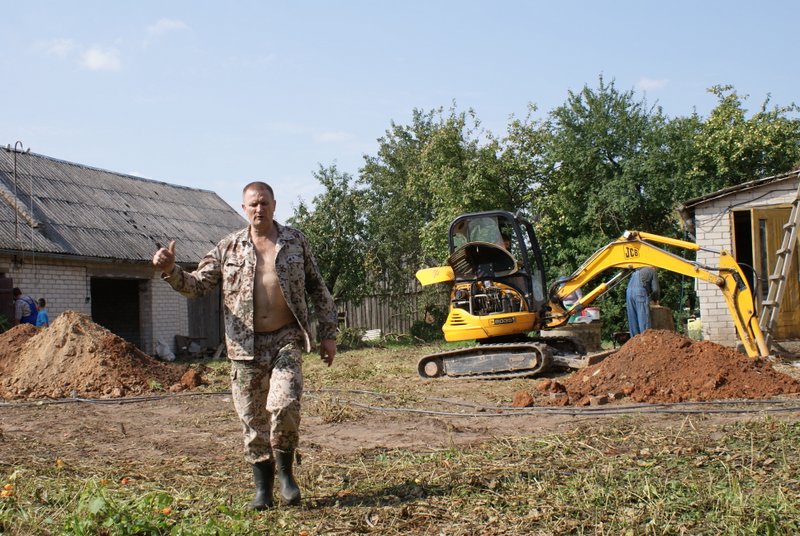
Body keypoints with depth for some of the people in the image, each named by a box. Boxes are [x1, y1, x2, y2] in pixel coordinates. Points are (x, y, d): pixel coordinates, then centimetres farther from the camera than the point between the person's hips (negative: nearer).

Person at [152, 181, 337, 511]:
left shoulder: (295, 241, 5)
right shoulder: (228, 248, 5)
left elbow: (317, 289, 10)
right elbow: (197, 285, 5)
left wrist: (328, 334, 7)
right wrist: (170, 271, -14)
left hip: (286, 340, -1)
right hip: (246, 346, 2)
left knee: (284, 405, -19)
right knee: (253, 419, 6)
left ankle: (285, 473, 5)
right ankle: (263, 489, 20)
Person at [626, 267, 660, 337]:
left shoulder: (636, 272, 32)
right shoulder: (652, 271, 14)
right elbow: (655, 289, 6)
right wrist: (655, 300, 25)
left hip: (629, 292, 6)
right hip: (640, 292, -6)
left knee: (632, 319, 8)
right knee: (644, 319, -6)